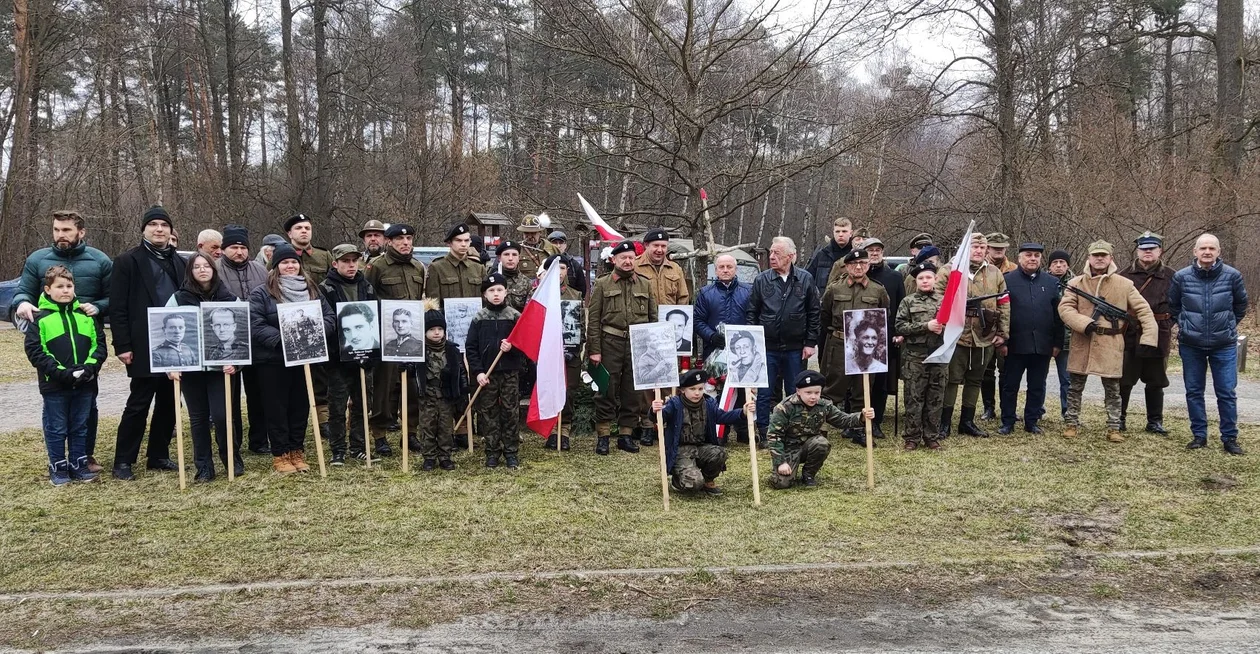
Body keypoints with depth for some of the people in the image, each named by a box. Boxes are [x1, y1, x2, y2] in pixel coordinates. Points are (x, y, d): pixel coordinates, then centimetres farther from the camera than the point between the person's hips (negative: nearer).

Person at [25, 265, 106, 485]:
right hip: (54, 385, -3)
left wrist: (90, 366, -10)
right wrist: (59, 372, -17)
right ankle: (58, 468, 19)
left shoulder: (86, 314, 7)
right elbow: (34, 350, -9)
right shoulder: (40, 317, -4)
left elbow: (99, 343, 7)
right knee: (56, 429, 7)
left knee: (80, 427, 13)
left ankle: (78, 465, 24)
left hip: (84, 384, 3)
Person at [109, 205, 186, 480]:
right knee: (139, 403, -2)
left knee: (168, 402, 9)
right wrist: (122, 346, -13)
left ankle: (159, 455, 21)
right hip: (145, 347, -5)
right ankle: (123, 461, 8)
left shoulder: (179, 262, 14)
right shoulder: (128, 261, -2)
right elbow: (117, 308, -6)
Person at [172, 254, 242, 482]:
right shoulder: (179, 298, 2)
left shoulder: (228, 298, 3)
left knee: (221, 415, -6)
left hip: (221, 367, -1)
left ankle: (232, 460, 14)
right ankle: (203, 467, 15)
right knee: (198, 417, 7)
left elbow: (239, 333, 3)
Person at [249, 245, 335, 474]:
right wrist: (281, 339, -23)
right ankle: (280, 454, 11)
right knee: (277, 407, 3)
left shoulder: (312, 290, 10)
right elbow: (255, 326, -13)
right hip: (273, 360, -4)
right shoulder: (261, 293, -3)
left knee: (301, 406, 10)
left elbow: (328, 317, 5)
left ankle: (297, 451, 21)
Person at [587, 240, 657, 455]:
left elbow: (653, 317, 13)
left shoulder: (645, 285, 11)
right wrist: (594, 350, -8)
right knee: (607, 390, 0)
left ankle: (626, 434, 17)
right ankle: (603, 435, 7)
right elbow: (593, 319, -2)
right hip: (610, 344, -3)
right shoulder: (602, 284, 2)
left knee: (633, 391, 7)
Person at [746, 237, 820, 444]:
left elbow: (813, 314, 4)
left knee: (795, 393, 10)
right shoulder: (761, 280, 2)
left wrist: (810, 343, -1)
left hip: (795, 348, 0)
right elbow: (752, 313, 5)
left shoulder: (806, 279, 1)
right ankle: (762, 433, 13)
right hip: (767, 347, 0)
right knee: (765, 393, 4)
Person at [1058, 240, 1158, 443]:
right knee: (1075, 387, 8)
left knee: (1112, 389, 7)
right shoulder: (1076, 283, 1)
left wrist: (1149, 338, -11)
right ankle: (1071, 423, 19)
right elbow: (1064, 308, -6)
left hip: (1111, 345, 0)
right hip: (1082, 343, 0)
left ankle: (1113, 428, 15)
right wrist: (1084, 323, -21)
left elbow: (1144, 310, -1)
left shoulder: (1124, 285, 0)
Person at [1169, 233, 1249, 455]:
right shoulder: (1181, 277, -5)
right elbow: (1173, 306, 12)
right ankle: (1199, 435, 18)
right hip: (1191, 345, 1)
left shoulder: (1232, 276, -6)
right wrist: (1185, 325, 8)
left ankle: (1230, 438, 11)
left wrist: (1228, 326, 11)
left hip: (1224, 345, -1)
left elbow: (1241, 305, 11)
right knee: (1193, 391, 7)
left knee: (1227, 392, 1)